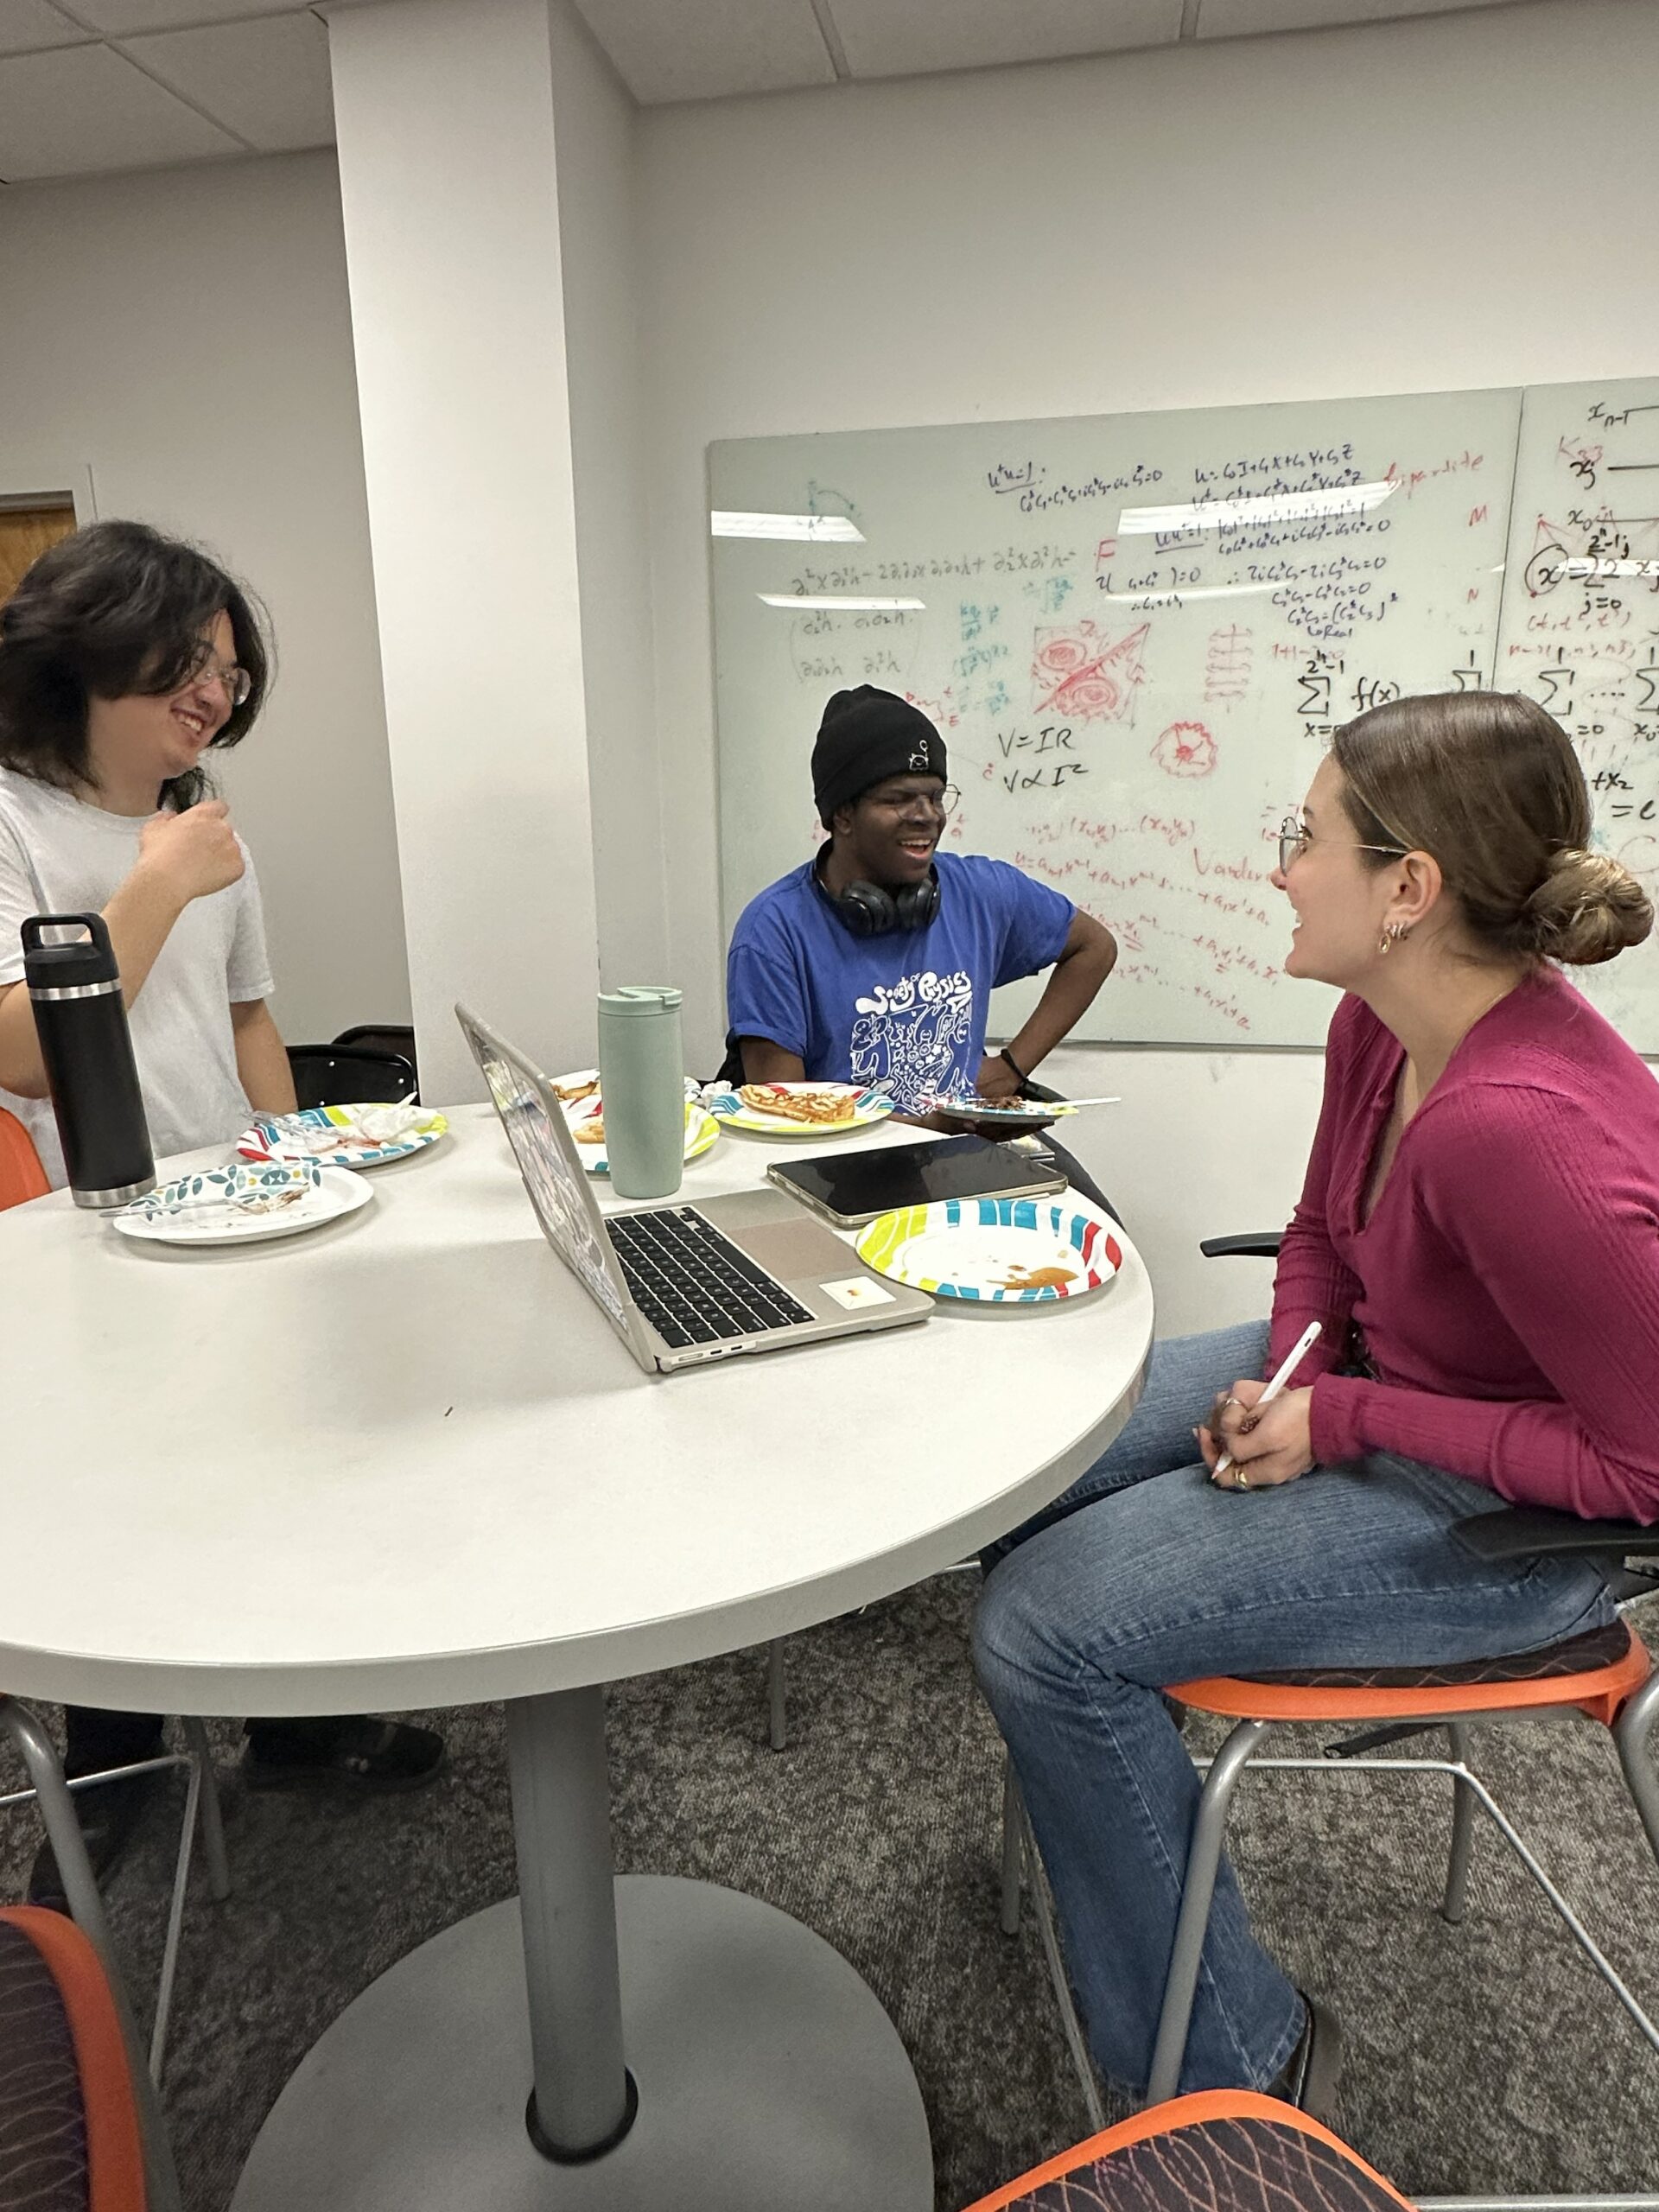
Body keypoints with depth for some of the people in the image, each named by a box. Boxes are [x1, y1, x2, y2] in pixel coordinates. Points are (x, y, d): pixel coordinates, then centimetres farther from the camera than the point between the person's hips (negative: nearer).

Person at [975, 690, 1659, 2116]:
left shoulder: (1519, 1131, -35)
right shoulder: (1380, 1025, -7)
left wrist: (1339, 1422, -22)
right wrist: (1288, 1377, -8)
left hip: (1507, 1511, -9)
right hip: (1366, 1373, 9)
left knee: (1044, 1628, -16)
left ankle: (1237, 2061, 9)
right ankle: (1100, 1794, 33)